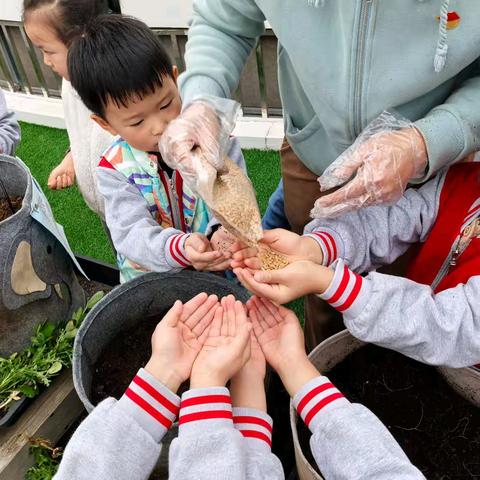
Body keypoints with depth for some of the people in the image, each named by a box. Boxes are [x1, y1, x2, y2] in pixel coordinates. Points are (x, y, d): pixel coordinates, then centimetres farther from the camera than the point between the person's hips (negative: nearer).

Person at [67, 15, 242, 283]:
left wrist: (222, 233, -38)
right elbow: (131, 234, -20)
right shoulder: (115, 169, -11)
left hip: (222, 270, -1)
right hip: (150, 283, 2)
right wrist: (180, 247, -41)